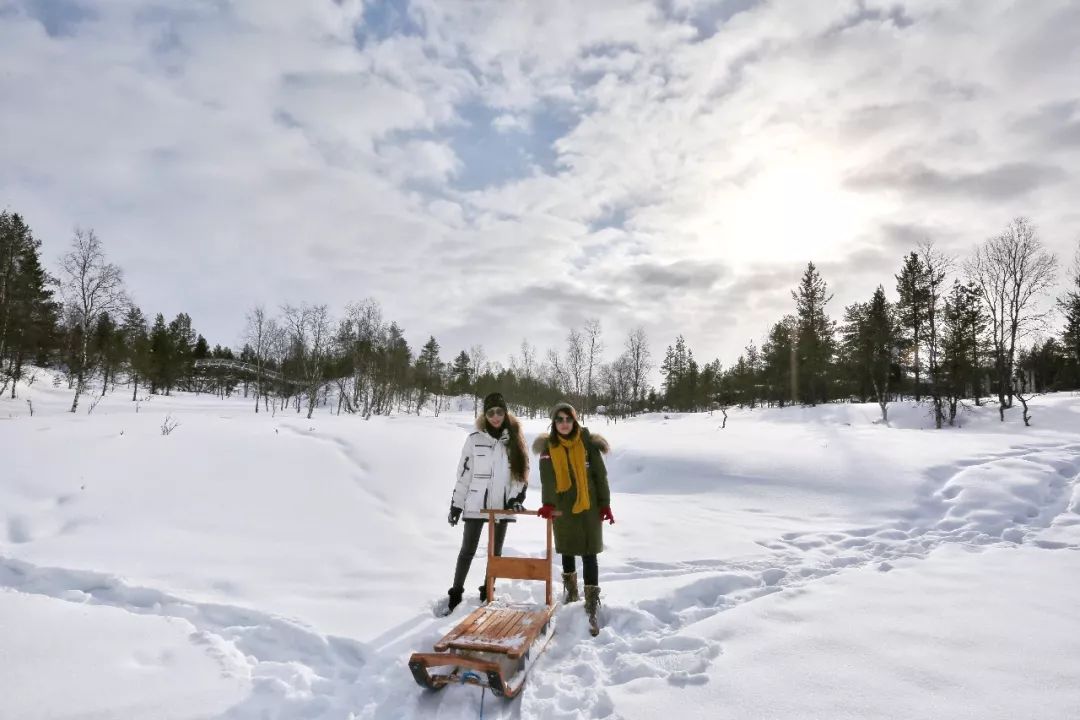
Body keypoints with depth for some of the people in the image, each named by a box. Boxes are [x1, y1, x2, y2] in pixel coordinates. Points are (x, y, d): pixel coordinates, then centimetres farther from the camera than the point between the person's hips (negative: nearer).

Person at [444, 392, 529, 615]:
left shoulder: (514, 440, 2)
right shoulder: (475, 439, -4)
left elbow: (522, 471, 6)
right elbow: (463, 473, -1)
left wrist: (517, 497, -7)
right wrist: (455, 504, -2)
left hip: (502, 506, 2)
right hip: (475, 504, -2)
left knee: (496, 551, 13)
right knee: (468, 550, 5)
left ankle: (487, 592, 27)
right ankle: (456, 593, 18)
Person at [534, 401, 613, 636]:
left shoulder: (588, 443, -6)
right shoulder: (548, 446, -2)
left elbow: (600, 475, -2)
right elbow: (547, 478, -7)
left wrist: (605, 504, -3)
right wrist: (547, 503, -20)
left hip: (588, 507, -2)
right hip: (562, 507, 2)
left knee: (589, 555, -4)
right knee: (567, 551, 17)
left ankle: (592, 609, 1)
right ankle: (570, 591, 40)